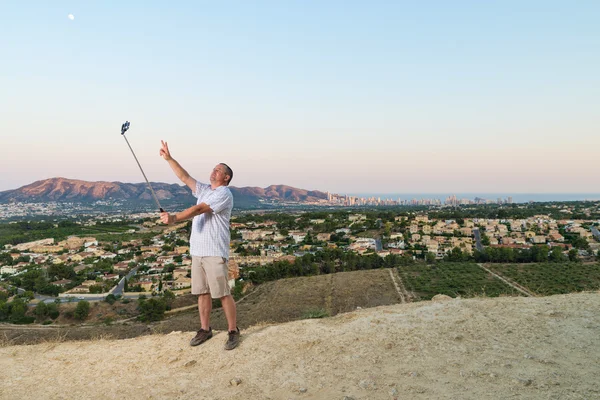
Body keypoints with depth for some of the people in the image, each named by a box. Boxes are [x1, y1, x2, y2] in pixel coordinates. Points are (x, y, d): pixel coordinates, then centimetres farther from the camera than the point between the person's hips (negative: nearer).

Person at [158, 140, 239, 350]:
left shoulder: (224, 194, -9)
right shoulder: (204, 189, 17)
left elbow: (198, 209, -20)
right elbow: (185, 177, 14)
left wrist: (174, 217, -27)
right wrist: (169, 158, 5)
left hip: (215, 252, -8)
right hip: (197, 251, 8)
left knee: (223, 293, -3)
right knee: (202, 292, 12)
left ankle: (233, 331, 8)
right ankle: (205, 329, 23)